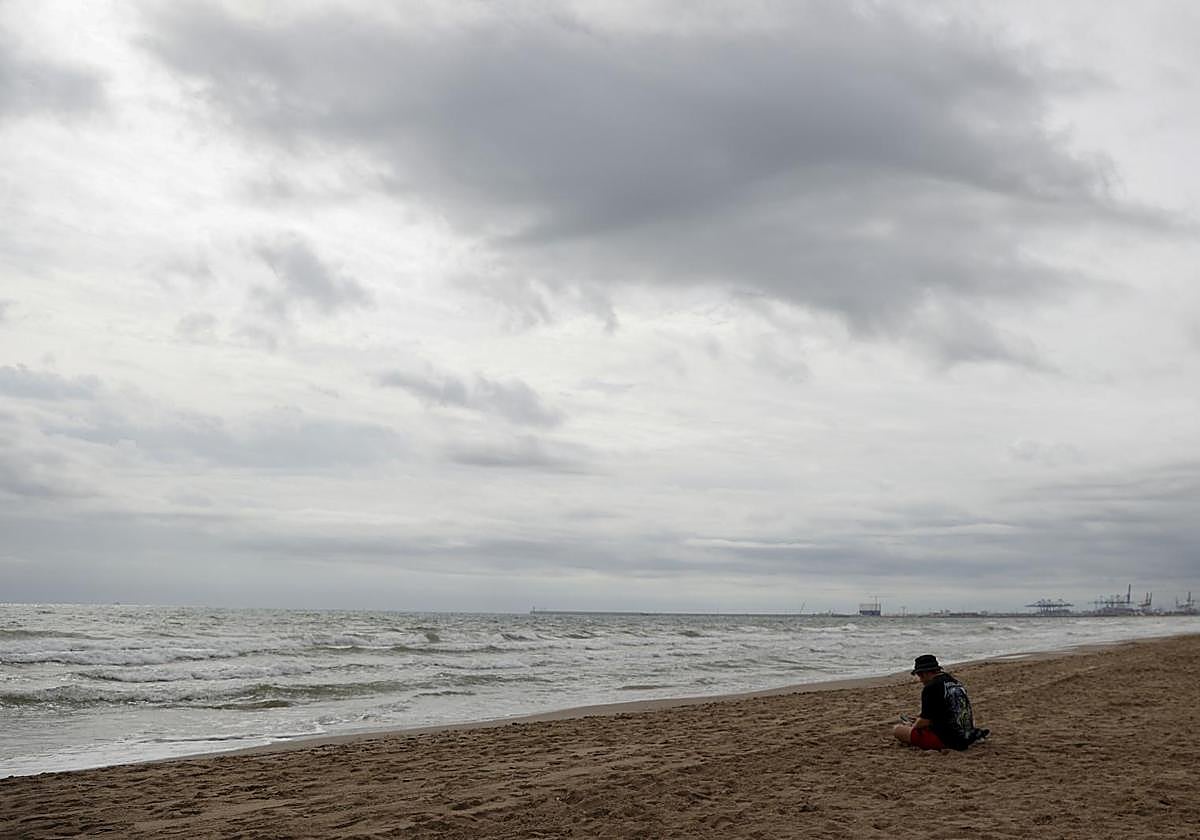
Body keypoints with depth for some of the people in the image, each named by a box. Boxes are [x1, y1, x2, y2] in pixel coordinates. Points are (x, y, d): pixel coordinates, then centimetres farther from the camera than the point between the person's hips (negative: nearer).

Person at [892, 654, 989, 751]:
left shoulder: (930, 688, -14)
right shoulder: (956, 682, 12)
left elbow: (925, 720, -16)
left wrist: (912, 726, 6)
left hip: (945, 741, -10)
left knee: (898, 730, -10)